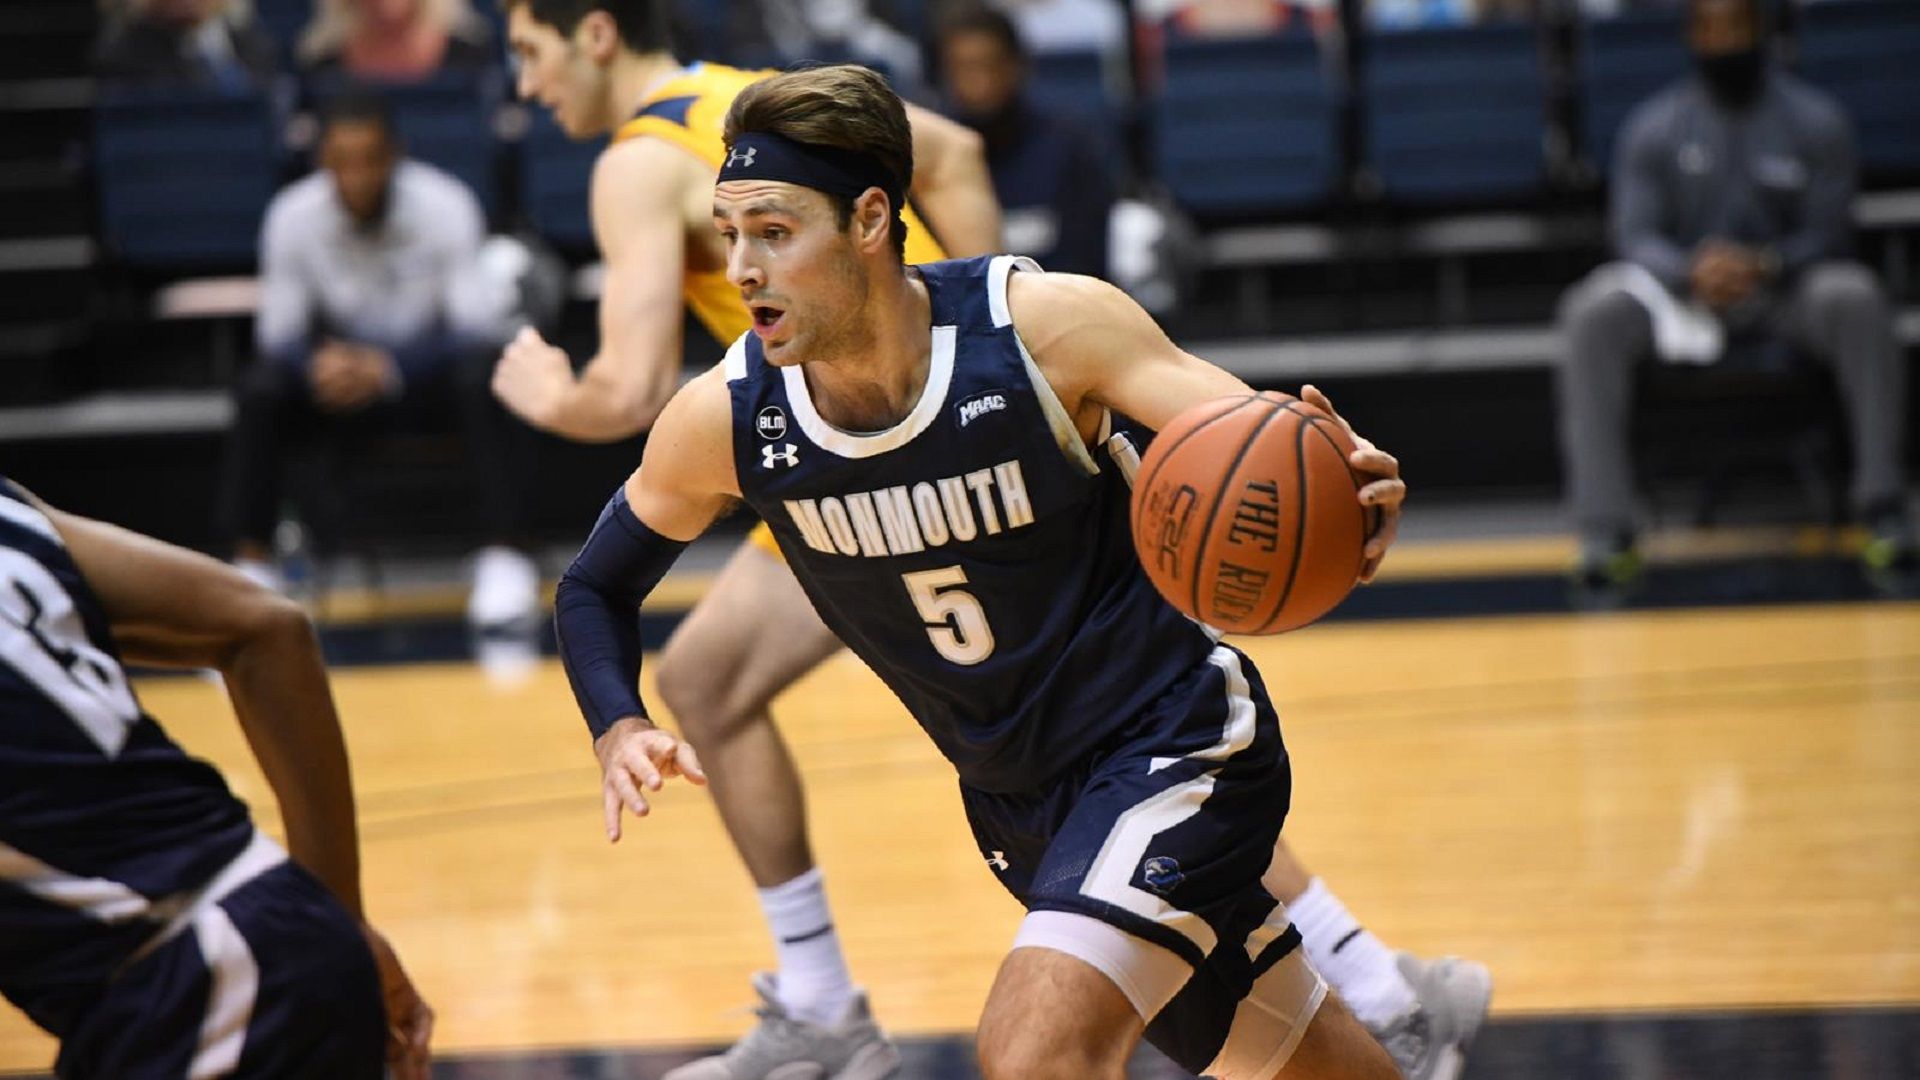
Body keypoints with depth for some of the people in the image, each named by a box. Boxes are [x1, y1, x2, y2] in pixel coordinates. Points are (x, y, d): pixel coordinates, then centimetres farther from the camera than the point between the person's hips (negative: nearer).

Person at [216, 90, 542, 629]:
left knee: (485, 375, -36)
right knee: (260, 388, -28)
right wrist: (317, 362, -34)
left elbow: (478, 326, -23)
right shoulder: (292, 216, -13)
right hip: (344, 361, 2)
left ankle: (506, 558, -30)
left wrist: (389, 369, -39)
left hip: (430, 365, -2)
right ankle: (251, 563, -20)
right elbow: (278, 335, -8)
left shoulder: (445, 206, -19)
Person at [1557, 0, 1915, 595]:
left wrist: (1764, 266, -26)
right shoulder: (1653, 128, 4)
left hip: (1785, 290, -1)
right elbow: (1636, 236, -4)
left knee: (1855, 300, -34)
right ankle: (1605, 533, -36)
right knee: (1593, 314, -29)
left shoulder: (1815, 121, 2)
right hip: (1684, 299, 1)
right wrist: (1692, 271, -27)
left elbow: (1827, 234, -4)